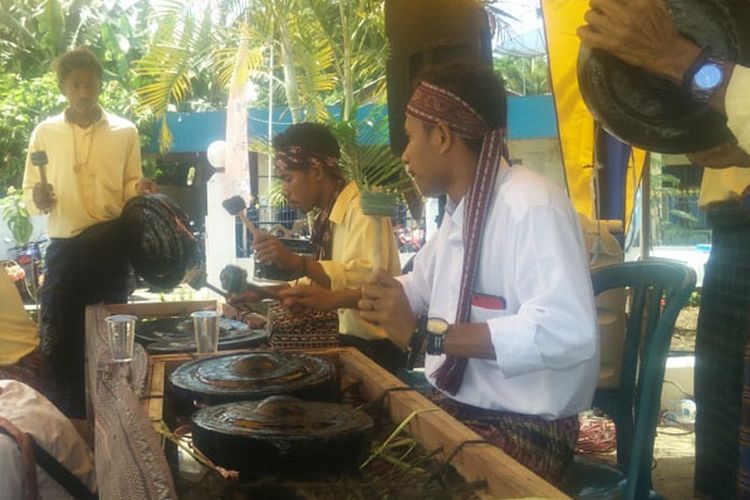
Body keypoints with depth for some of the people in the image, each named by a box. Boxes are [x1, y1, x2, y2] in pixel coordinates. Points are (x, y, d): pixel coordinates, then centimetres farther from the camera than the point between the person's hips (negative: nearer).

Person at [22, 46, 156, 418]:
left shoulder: (125, 131, 4)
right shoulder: (45, 132, 5)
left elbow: (129, 188, 10)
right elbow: (28, 192, 7)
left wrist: (140, 189, -13)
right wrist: (38, 198, -15)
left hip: (110, 245, 0)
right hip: (64, 247, 0)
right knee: (58, 338, 0)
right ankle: (65, 419, 13)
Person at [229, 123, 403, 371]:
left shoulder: (363, 209, -15)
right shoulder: (327, 217, 12)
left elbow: (368, 278, -31)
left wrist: (296, 262, -37)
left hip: (375, 349, -8)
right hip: (350, 341, 8)